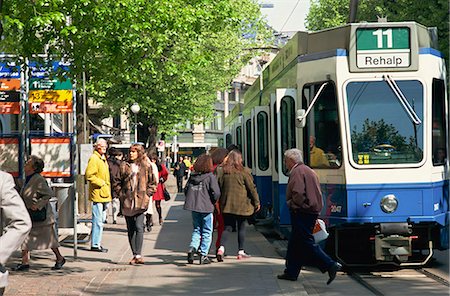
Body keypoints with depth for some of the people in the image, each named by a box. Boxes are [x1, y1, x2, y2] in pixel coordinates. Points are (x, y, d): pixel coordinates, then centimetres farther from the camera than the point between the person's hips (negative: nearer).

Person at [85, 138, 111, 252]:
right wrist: (101, 184, -18)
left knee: (100, 220, 14)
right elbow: (89, 175, -20)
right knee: (98, 220, -9)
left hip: (104, 195, 10)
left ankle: (97, 243, 21)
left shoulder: (103, 159, 19)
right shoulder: (94, 158, -11)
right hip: (97, 194, -10)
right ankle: (95, 244, -5)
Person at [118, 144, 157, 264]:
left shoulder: (146, 166, 6)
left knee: (139, 227, -14)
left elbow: (153, 183, 12)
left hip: (141, 201, -3)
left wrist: (147, 194, 0)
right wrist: (121, 195, 4)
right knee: (130, 229, 5)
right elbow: (118, 182, 15)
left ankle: (138, 255, -15)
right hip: (127, 201, 3)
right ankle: (135, 255, 12)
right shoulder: (124, 166, 10)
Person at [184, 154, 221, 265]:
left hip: (193, 207, 4)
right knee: (207, 232, 7)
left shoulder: (192, 176, 3)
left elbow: (186, 189, 9)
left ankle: (192, 248, -7)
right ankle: (203, 255, 5)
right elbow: (216, 193, -16)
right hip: (206, 208, -4)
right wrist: (213, 202, 3)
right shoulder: (210, 177, -11)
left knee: (197, 230, 17)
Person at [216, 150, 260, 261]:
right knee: (241, 227, 9)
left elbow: (218, 186, 5)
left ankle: (221, 248, -13)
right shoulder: (244, 171, -7)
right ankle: (241, 252, 13)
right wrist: (256, 202, 6)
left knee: (228, 227, 8)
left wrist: (220, 201, 15)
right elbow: (251, 188, -4)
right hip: (241, 204, -3)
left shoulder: (222, 171, 2)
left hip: (227, 205, 3)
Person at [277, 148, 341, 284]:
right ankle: (291, 272, 20)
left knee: (307, 242, -9)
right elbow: (317, 194, 22)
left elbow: (298, 193, -25)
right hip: (312, 211, 10)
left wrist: (292, 205, -10)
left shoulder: (297, 172, -13)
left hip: (302, 213, -10)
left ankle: (330, 265, -16)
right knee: (295, 243, 16)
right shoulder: (309, 171, 19)